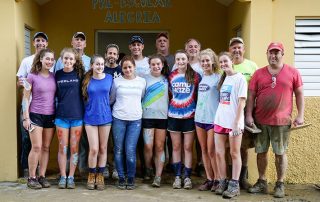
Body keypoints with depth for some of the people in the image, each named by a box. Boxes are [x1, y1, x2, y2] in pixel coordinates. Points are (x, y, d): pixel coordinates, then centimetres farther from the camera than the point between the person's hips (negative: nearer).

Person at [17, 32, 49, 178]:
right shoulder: (27, 61, 8)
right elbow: (20, 83, 8)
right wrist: (20, 83, -16)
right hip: (28, 105, 0)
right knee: (27, 137, -1)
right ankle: (26, 167, 11)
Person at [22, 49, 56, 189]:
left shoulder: (54, 77, 7)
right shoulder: (32, 76, -6)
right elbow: (25, 98, -5)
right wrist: (26, 117, -9)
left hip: (50, 116, 4)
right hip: (35, 115, -4)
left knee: (46, 147, 7)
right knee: (36, 147, -7)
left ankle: (42, 176, 15)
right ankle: (31, 178, 4)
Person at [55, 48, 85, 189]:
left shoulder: (80, 74, 0)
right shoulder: (58, 74, 5)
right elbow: (55, 93, 13)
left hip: (77, 115, -1)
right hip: (61, 116, 1)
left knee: (74, 148, 5)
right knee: (62, 147, 5)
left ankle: (71, 177, 15)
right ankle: (63, 177, 16)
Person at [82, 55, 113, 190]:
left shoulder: (109, 78, 0)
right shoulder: (87, 80, -1)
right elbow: (84, 98, 10)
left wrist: (104, 106, 8)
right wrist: (91, 107, 7)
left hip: (105, 117, 1)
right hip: (90, 118, -1)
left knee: (103, 148, 8)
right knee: (94, 149, -5)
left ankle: (100, 176, 21)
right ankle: (91, 175, 15)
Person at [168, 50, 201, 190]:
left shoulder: (195, 76, -1)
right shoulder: (171, 76, 5)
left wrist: (197, 109, -4)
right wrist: (171, 105, 5)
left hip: (189, 115, -2)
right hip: (174, 115, 2)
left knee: (188, 147, 2)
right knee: (176, 147, 7)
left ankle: (187, 177, 10)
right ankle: (177, 177, 15)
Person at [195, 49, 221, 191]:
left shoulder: (218, 77, -6)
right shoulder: (200, 77, 10)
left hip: (213, 118, -6)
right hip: (199, 117, 6)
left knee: (211, 151, -2)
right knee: (204, 150, 10)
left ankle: (217, 179, 12)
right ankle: (209, 179, 19)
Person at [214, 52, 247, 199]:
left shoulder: (239, 78, -5)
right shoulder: (222, 79, 14)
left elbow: (242, 102, -11)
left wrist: (237, 122, -17)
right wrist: (218, 117, 7)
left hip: (234, 122, -6)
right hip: (220, 120, 6)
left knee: (234, 153, 2)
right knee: (219, 153, 5)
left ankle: (234, 185, 8)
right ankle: (222, 182, 15)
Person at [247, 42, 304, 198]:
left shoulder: (293, 72, 1)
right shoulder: (258, 73, 5)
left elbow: (299, 94, 3)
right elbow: (251, 96, 5)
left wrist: (300, 115, -4)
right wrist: (249, 115, -3)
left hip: (281, 121, -2)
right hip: (260, 121, 2)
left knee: (280, 153, 6)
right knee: (261, 152, 10)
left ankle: (280, 185, 17)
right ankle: (262, 183, 23)